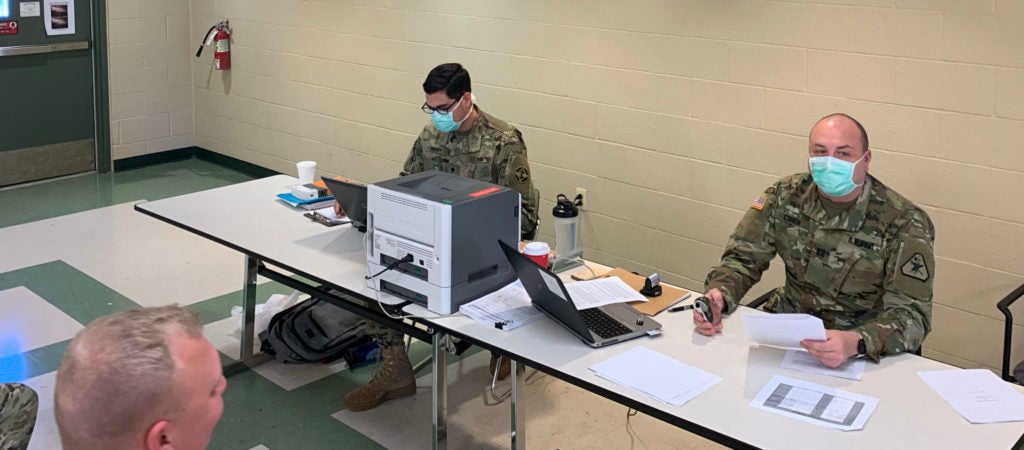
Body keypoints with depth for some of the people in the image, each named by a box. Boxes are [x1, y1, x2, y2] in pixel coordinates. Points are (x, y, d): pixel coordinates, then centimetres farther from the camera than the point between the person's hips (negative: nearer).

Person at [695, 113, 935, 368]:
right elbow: (744, 258, 4)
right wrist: (718, 295, -20)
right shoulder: (786, 196, -2)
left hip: (864, 353, -3)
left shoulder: (905, 224, -14)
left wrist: (855, 343, -39)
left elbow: (911, 314, -19)